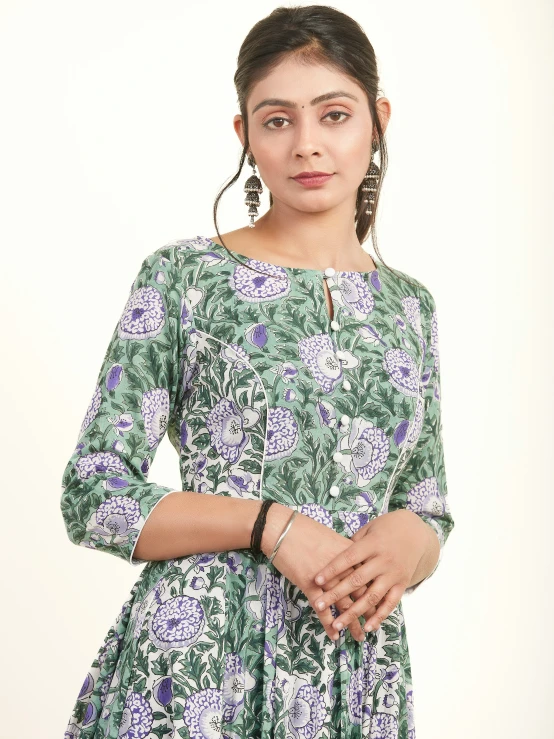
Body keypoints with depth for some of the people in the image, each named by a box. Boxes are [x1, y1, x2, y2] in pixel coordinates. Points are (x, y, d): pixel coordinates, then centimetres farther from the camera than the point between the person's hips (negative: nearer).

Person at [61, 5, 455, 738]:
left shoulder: (410, 306, 7)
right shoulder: (184, 276, -5)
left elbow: (432, 519, 13)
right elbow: (94, 496, -7)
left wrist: (409, 537, -10)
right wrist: (268, 524, -18)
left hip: (360, 667, 4)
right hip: (198, 656, -3)